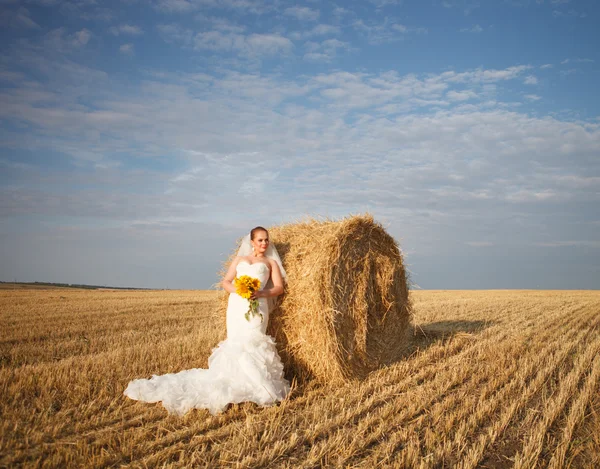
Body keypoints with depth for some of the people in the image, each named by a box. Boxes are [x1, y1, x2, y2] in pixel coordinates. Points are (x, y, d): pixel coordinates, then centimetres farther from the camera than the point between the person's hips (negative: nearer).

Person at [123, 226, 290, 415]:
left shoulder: (271, 262, 19)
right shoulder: (239, 259, 24)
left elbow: (279, 288, 8)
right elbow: (226, 282, 15)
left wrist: (261, 293, -11)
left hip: (257, 306, -2)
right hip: (237, 304, 2)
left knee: (252, 342, -16)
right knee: (236, 342, -11)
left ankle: (255, 386, -12)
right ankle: (236, 383, -9)